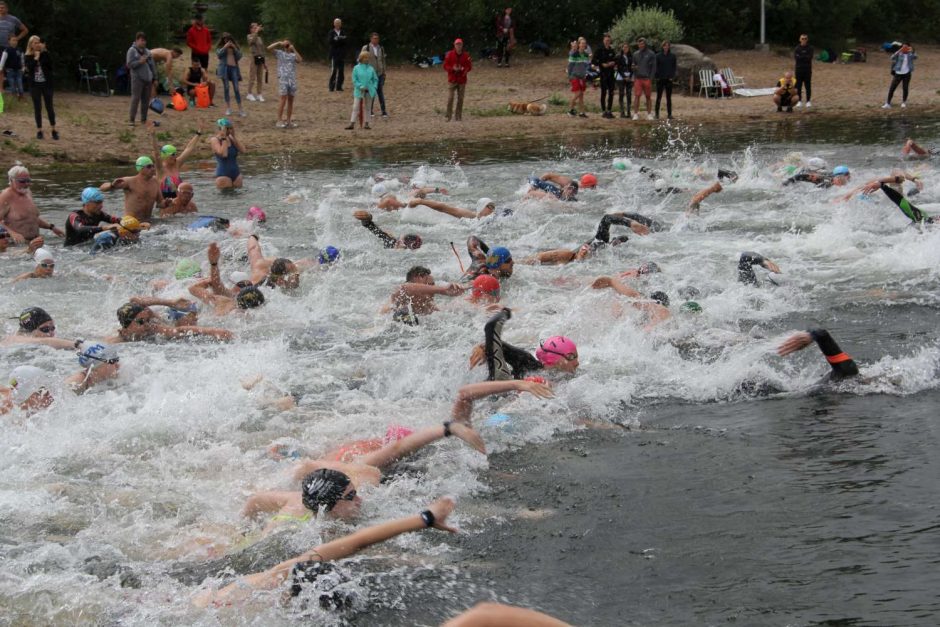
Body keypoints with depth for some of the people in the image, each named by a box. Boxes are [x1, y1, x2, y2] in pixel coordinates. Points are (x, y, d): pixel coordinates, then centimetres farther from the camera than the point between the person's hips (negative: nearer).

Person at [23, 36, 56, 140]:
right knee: (37, 108, 4)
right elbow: (29, 68, -16)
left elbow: (50, 65, -14)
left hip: (46, 84, 0)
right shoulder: (29, 56, 0)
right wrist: (36, 57, -15)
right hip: (35, 85, 0)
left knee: (49, 106, 2)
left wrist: (44, 51, -17)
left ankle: (54, 130, 9)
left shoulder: (45, 54, 1)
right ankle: (39, 130, 11)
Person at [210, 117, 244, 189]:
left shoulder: (231, 138, 8)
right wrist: (224, 138, -18)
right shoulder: (215, 140, -8)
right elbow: (223, 154, -24)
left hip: (236, 173, 6)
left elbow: (242, 150, -4)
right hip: (223, 174, -6)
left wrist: (233, 136, -6)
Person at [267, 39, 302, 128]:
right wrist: (279, 43, -7)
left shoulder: (293, 55, 9)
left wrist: (294, 49, -12)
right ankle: (279, 121, -5)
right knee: (283, 100, -9)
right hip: (283, 79, -3)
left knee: (290, 101, 7)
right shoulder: (280, 53, 5)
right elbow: (269, 48, -5)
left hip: (292, 80, 3)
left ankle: (288, 120, 13)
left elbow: (300, 60, -12)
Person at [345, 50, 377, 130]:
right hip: (359, 91, -3)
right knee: (356, 107, -4)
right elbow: (354, 80, -7)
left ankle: (367, 123, 17)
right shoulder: (356, 68, -4)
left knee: (367, 108, 10)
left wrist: (374, 88, -3)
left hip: (369, 92, 3)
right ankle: (352, 124, -4)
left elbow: (375, 79, 10)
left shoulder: (371, 69, 4)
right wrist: (360, 86, -18)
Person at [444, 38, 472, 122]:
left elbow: (469, 66, 5)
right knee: (450, 98, -8)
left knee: (460, 99, 2)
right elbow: (445, 66, 1)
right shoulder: (449, 54, -1)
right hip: (452, 80, -2)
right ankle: (448, 116, -2)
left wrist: (463, 69, -15)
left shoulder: (466, 55, 2)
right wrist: (453, 69, -17)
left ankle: (458, 116, 8)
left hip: (462, 80, 2)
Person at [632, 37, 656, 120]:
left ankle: (649, 114, 9)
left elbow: (654, 67, 2)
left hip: (647, 78, -2)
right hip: (638, 78, 2)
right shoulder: (635, 54, 14)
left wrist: (651, 77, -7)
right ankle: (636, 114, -7)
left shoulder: (651, 54, 3)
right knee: (637, 96, -7)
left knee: (648, 97, 3)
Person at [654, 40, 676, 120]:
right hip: (660, 79, -1)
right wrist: (657, 76, -8)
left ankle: (669, 114, 5)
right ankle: (657, 114, 6)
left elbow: (675, 67, 7)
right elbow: (656, 67, 2)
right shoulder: (658, 56, 2)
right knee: (659, 97, 2)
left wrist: (672, 77, -4)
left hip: (669, 79, 1)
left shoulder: (672, 56, 6)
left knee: (669, 97, 3)